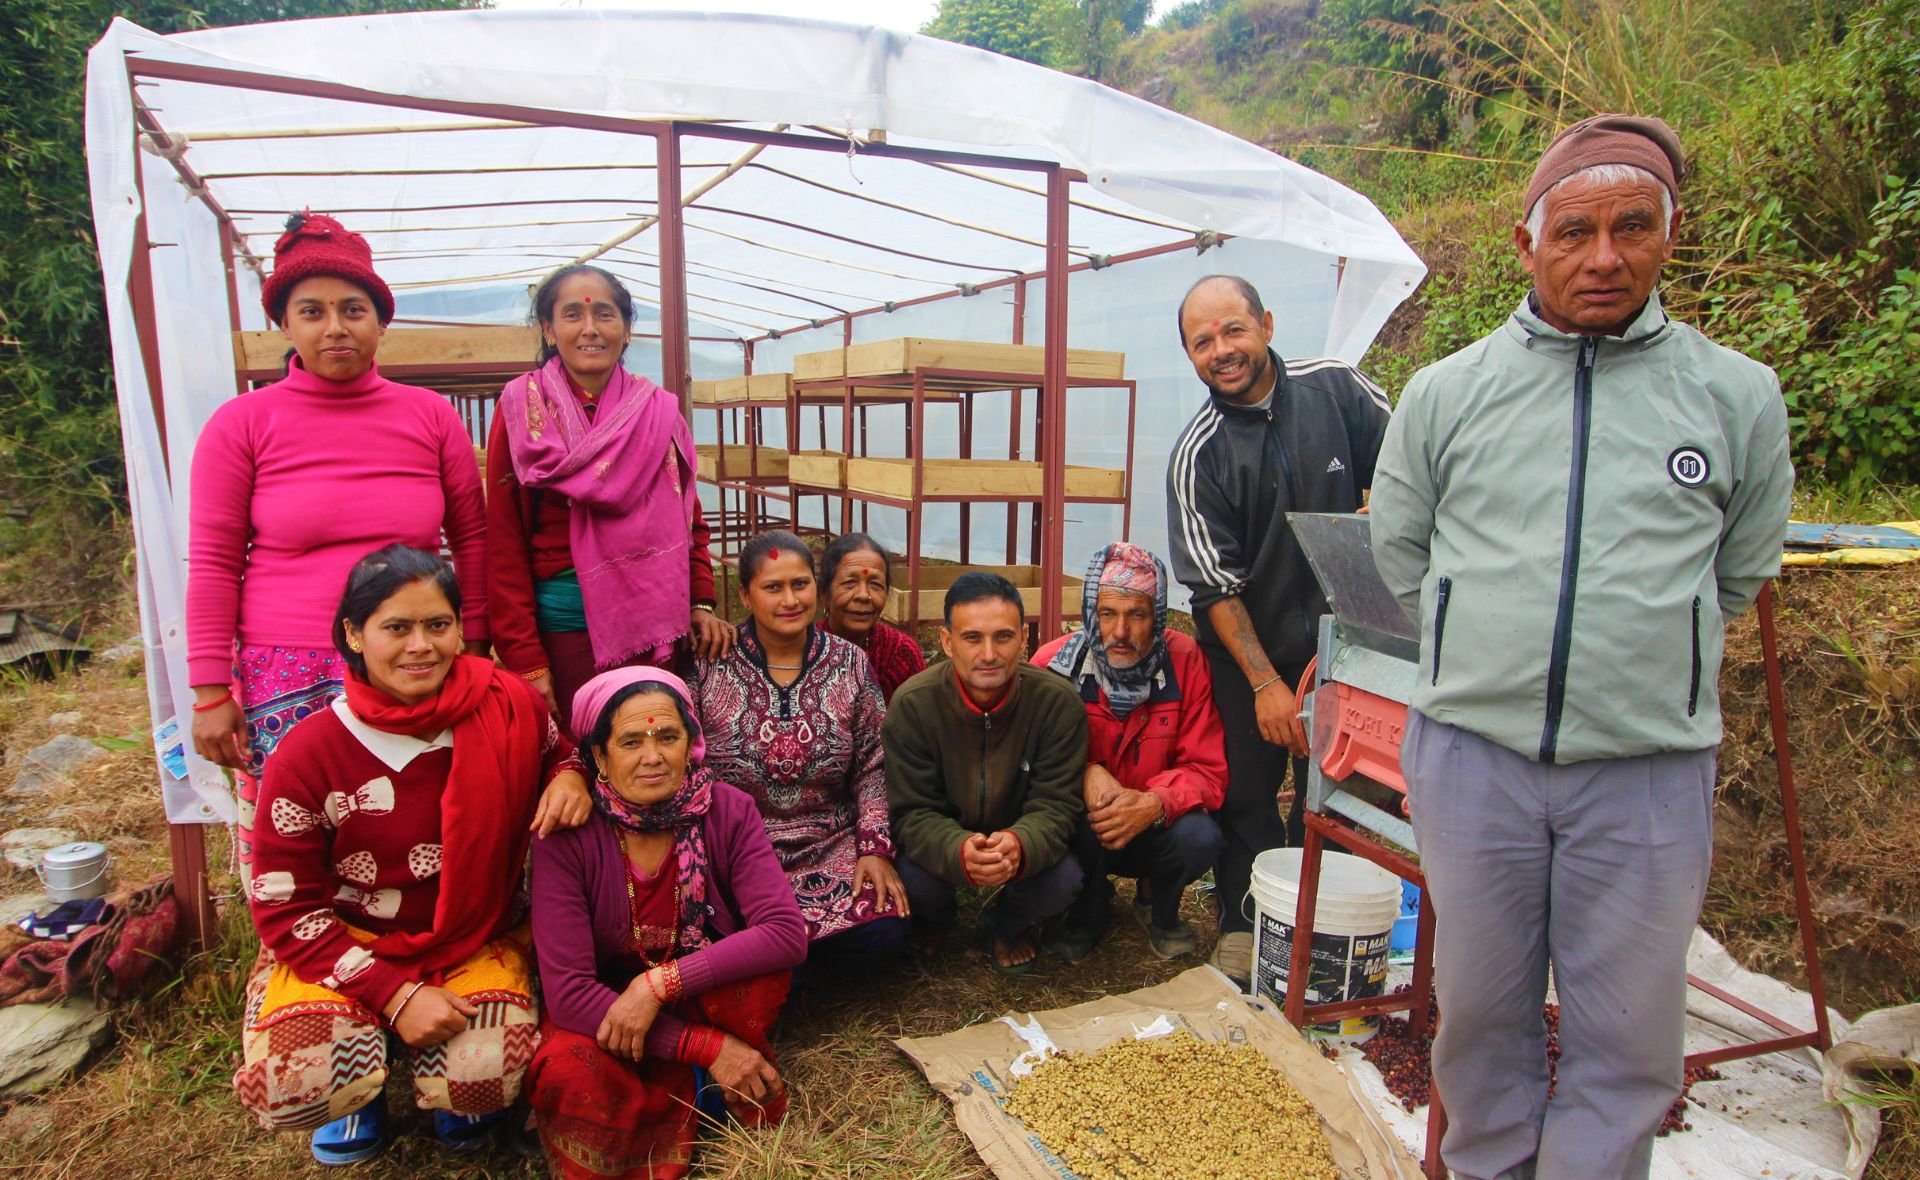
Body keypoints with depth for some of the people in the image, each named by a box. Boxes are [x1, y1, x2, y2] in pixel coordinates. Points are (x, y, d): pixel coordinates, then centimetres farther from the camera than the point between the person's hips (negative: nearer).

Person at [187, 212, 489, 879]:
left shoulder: (430, 415, 5)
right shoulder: (242, 423, 2)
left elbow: (472, 536, 8)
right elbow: (212, 564, 1)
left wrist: (474, 644, 5)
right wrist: (210, 692, -1)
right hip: (286, 684, -1)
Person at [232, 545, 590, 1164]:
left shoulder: (509, 707, -11)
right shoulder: (307, 755, -14)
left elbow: (557, 752, 13)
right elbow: (283, 906, -8)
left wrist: (570, 777, -14)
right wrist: (393, 994, -18)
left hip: (475, 942, 1)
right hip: (345, 946, 0)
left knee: (487, 1078, -26)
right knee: (291, 1087, -27)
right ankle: (361, 1083, 12)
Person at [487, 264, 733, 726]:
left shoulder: (659, 410, 5)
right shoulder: (523, 409, -2)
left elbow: (690, 520, 11)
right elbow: (504, 544, -4)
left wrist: (702, 603, -4)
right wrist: (526, 659, -8)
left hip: (662, 622, 3)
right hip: (568, 623, -2)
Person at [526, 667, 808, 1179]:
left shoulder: (727, 811, -17)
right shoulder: (567, 836, -21)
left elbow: (788, 932, -27)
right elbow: (568, 989, -25)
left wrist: (660, 984, -33)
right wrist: (705, 1047, -28)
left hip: (706, 1002, 2)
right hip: (605, 1009, -2)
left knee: (763, 963, -30)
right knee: (568, 1072, -34)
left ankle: (747, 1089, -2)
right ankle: (696, 1084, -6)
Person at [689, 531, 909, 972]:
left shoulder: (851, 663, 1)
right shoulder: (709, 665, -6)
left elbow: (873, 767, 3)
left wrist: (875, 849, -6)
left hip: (831, 849, 3)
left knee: (884, 932, -19)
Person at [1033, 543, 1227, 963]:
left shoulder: (1185, 662, -16)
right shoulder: (1055, 663, -17)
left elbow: (1207, 770, -14)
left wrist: (1155, 802, -34)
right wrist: (1084, 772, -29)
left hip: (1155, 828, 1)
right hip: (1078, 830, 0)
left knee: (1199, 837, -30)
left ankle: (1159, 909, 9)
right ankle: (1087, 912, 5)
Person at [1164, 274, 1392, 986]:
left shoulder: (1336, 388, -7)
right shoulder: (1196, 456, -13)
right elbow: (1215, 584, -13)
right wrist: (1265, 683, -18)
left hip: (1340, 632, 2)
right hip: (1244, 645, -1)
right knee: (1247, 790, 5)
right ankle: (1243, 922, 25)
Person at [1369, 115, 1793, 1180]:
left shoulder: (1738, 395, 3)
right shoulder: (1446, 391, 4)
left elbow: (1740, 574, 15)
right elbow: (1400, 553, 13)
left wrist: (1648, 662, 14)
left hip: (1651, 771, 0)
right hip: (1471, 751, 1)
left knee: (1627, 1032, 9)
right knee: (1481, 1008, 15)